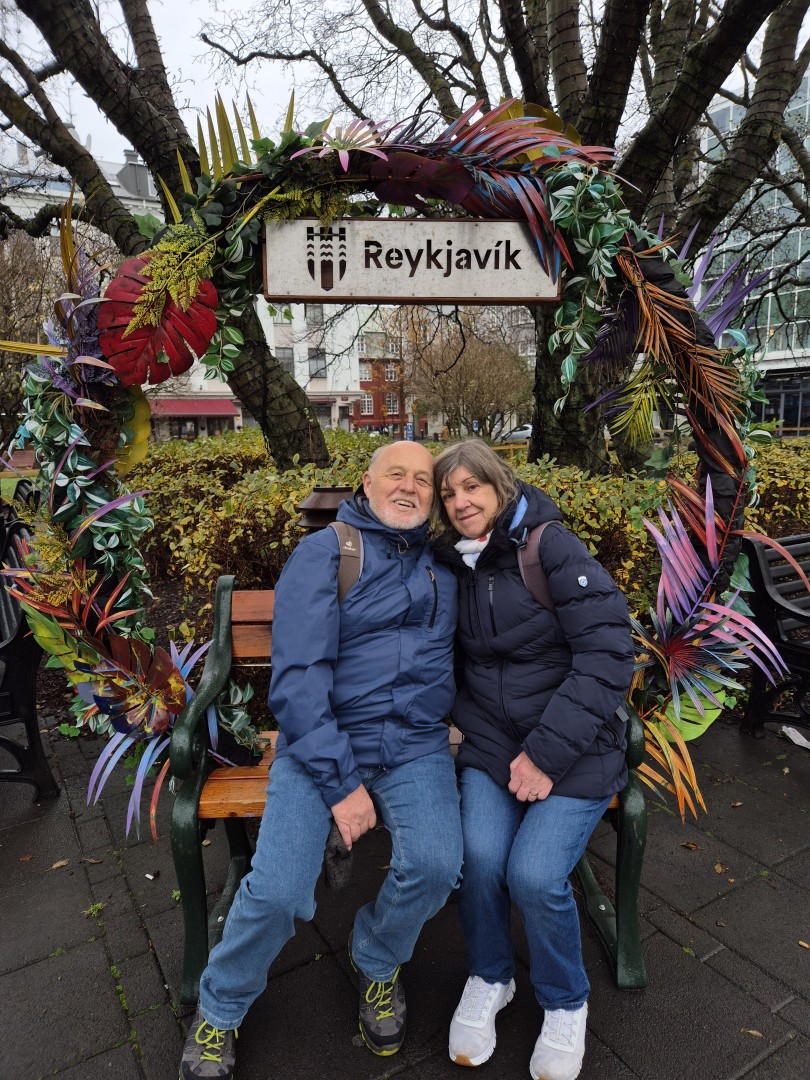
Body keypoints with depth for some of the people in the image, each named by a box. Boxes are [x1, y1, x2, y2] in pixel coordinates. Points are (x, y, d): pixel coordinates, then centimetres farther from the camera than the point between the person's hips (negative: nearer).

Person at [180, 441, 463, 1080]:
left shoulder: (445, 564, 10)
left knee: (435, 864, -22)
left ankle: (378, 962, 15)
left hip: (416, 746, 3)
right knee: (277, 890, -19)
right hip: (321, 741, -3)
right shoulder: (323, 555, -4)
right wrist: (341, 784, -16)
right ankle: (220, 1007, 17)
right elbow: (297, 676, -12)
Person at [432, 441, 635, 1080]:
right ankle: (489, 979, 15)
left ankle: (565, 1004, 16)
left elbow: (608, 654, -16)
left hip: (575, 747, -3)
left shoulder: (551, 546, -11)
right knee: (479, 856, -18)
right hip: (491, 741, 4)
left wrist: (548, 752, -17)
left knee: (534, 876, -19)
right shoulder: (454, 565, 6)